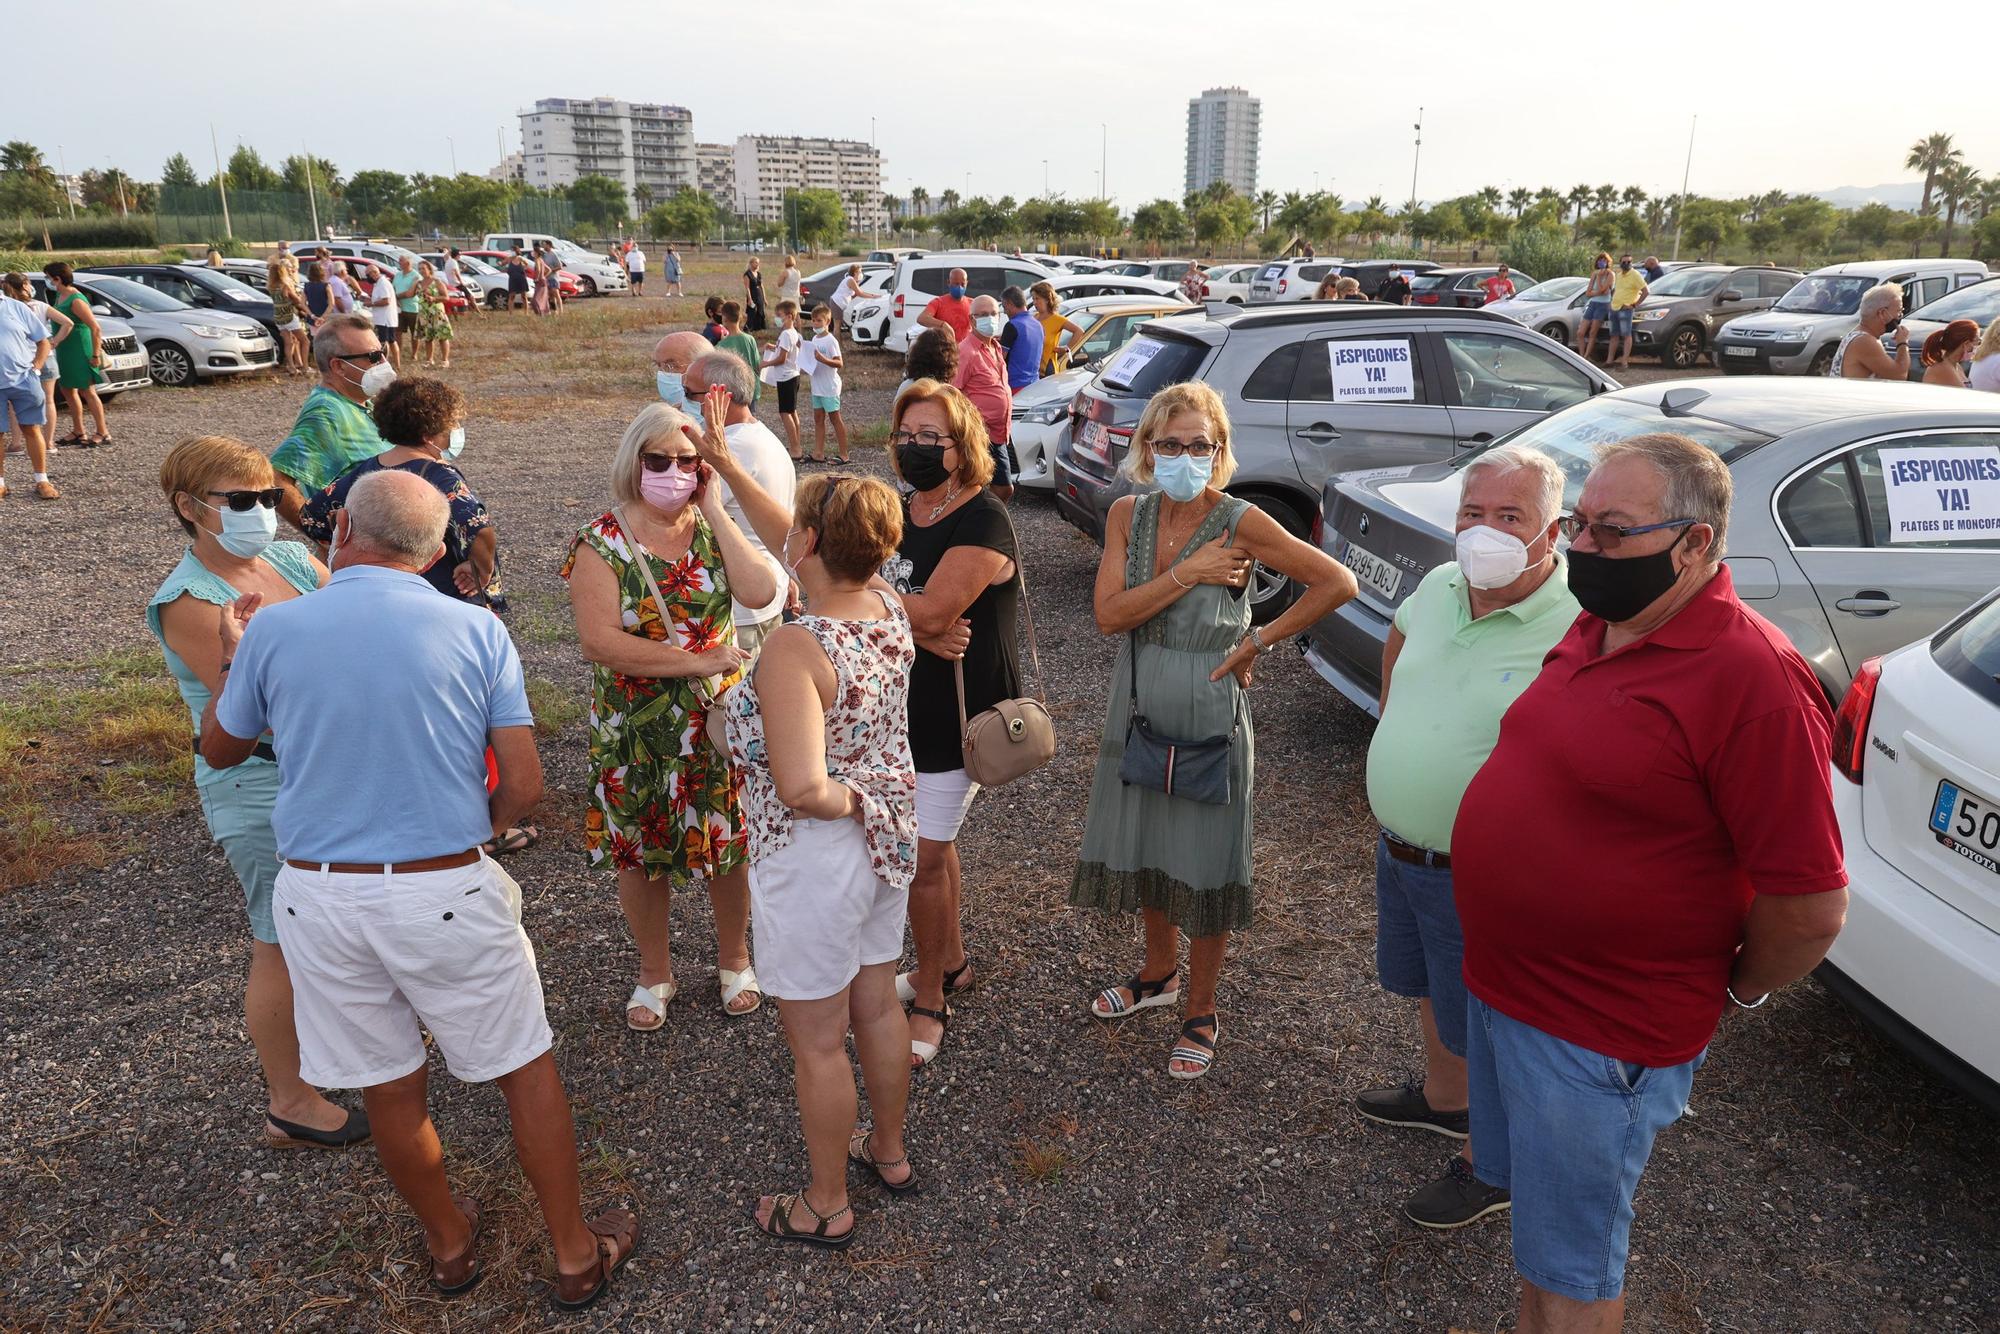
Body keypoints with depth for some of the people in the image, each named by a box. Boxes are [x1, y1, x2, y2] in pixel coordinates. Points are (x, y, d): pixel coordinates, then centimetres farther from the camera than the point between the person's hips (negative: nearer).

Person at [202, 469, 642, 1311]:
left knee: (390, 1091, 19)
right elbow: (523, 786, -10)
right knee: (526, 1072, 15)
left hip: (321, 897, 2)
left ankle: (449, 1242, 42)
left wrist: (229, 660, 29)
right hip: (449, 893, -2)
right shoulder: (476, 631, -8)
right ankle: (576, 1256, 28)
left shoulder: (273, 631, -5)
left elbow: (219, 750, 13)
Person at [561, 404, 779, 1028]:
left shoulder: (713, 527, -1)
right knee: (639, 852, 13)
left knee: (729, 842, 13)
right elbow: (599, 641, -21)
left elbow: (760, 592, -20)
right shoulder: (603, 540, -10)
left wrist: (714, 512, -17)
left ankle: (734, 958, 38)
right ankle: (654, 970, 37)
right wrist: (698, 661, -21)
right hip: (635, 729, -2)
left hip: (718, 719, 2)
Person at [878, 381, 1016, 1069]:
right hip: (902, 703, 8)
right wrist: (922, 632, -20)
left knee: (922, 857, -3)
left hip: (958, 713, -7)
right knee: (932, 844, 20)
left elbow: (932, 609, -26)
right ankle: (951, 963, 39)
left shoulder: (983, 520, -16)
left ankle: (930, 999, 16)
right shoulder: (895, 512, 8)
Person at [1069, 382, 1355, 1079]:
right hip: (1139, 709, 5)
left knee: (1202, 862, 6)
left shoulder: (1240, 522, -16)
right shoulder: (1129, 514, -3)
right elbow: (1109, 614, -13)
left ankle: (1200, 1014, 26)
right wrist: (1188, 572, -21)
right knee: (1144, 847, 20)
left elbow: (1338, 583, -14)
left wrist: (1258, 642, -13)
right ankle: (1159, 972, 44)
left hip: (1209, 714, -5)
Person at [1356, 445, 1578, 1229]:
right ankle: (1442, 1097, 54)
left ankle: (1490, 1165, 35)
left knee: (1485, 1028, 13)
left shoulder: (1573, 633, -26)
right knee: (1429, 989, 28)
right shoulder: (1439, 587, -3)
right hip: (1399, 845, 7)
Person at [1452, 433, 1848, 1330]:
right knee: (1530, 1197, 25)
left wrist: (1733, 991, -5)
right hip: (1499, 984, 8)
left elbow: (1812, 903, -22)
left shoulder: (1751, 677, -24)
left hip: (1599, 1035, -8)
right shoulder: (1598, 626, 2)